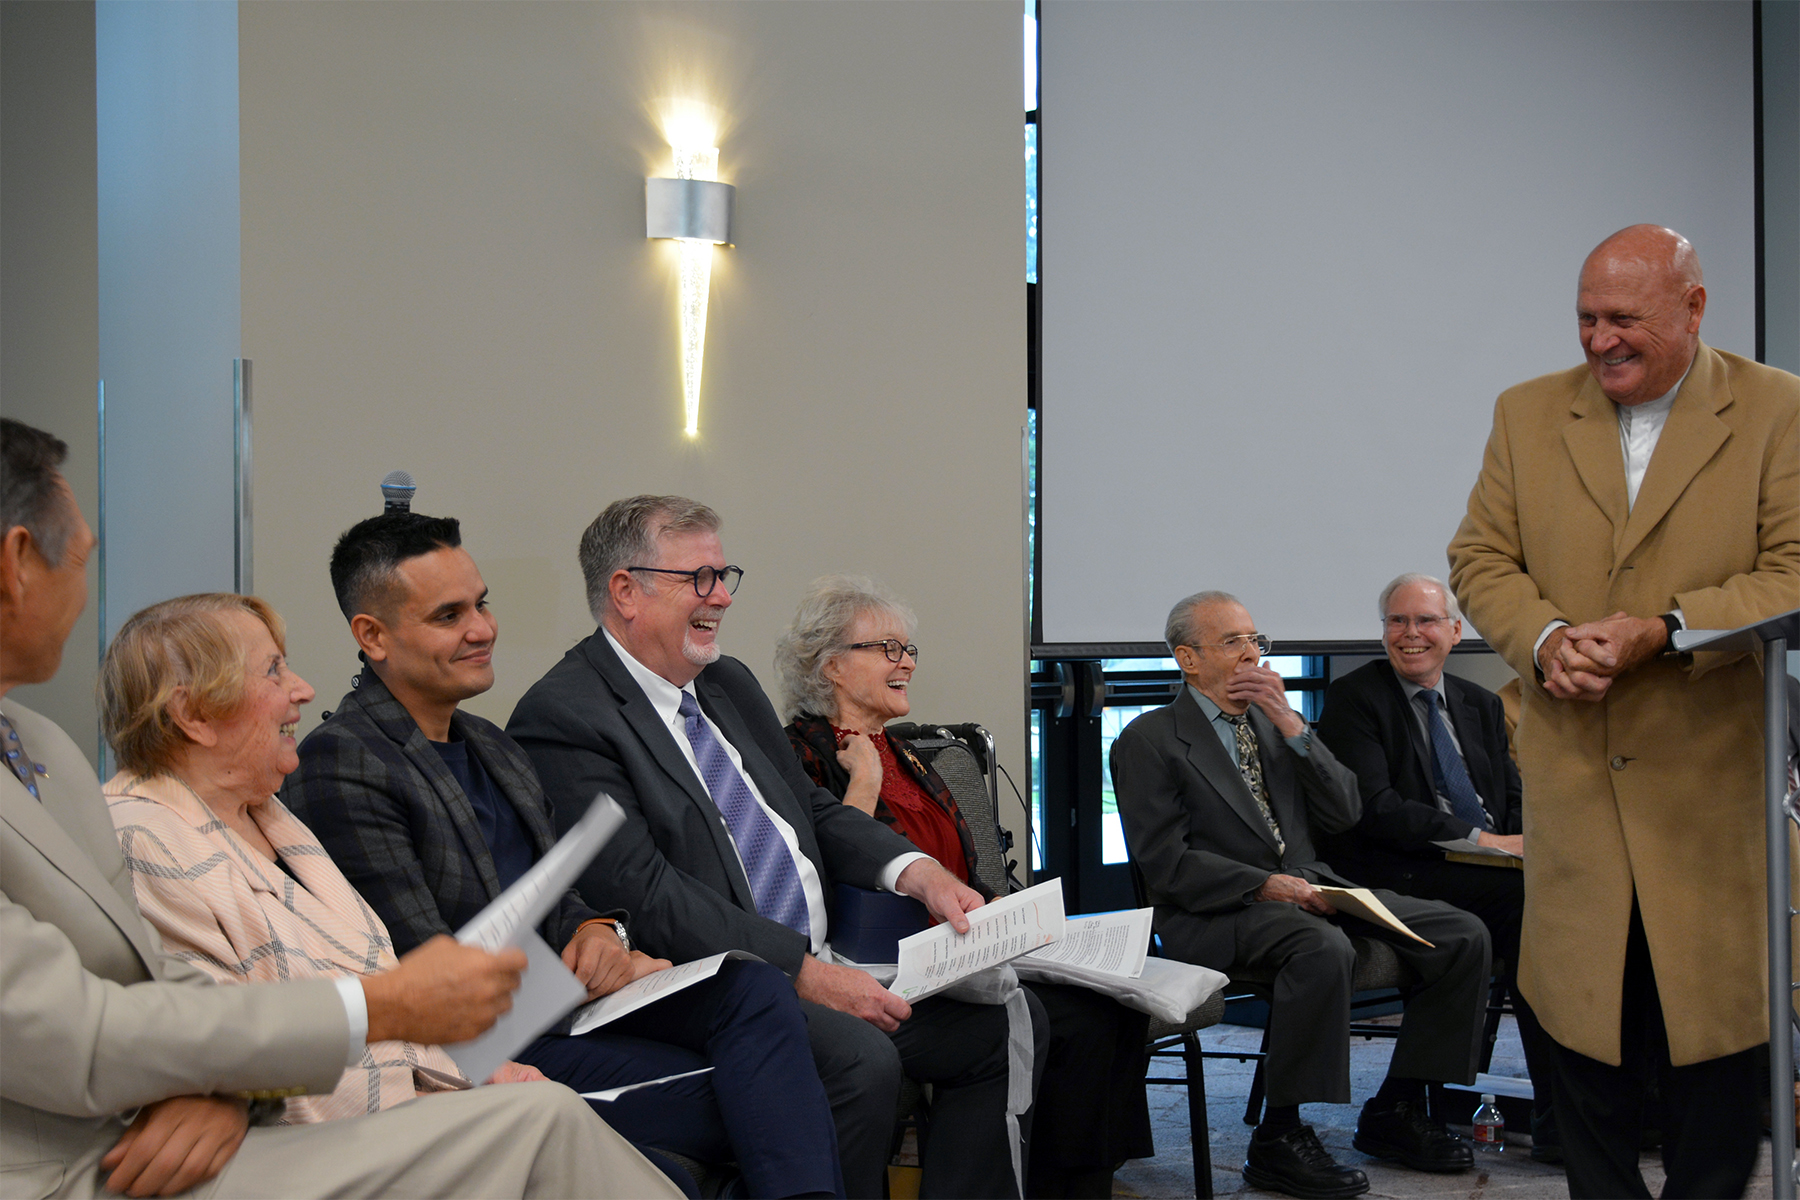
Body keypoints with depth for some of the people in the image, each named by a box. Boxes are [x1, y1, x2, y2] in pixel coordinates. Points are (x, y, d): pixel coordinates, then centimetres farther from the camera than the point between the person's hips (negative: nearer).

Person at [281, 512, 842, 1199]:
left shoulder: (490, 746, 17)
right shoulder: (340, 768, -12)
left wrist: (598, 930, -3)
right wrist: (599, 977, -10)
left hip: (569, 1001, 8)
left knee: (756, 988, -19)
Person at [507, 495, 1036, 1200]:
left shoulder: (730, 684, 17)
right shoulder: (562, 717, -11)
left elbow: (812, 807, 22)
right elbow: (642, 892, -19)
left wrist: (918, 872, 3)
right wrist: (801, 972, -22)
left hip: (818, 962, 9)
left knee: (992, 1025, -4)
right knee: (861, 1058, -31)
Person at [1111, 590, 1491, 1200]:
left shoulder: (1271, 721, 19)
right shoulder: (1148, 740, -2)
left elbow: (1344, 814, 9)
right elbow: (1164, 862, -11)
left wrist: (1291, 724, -2)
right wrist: (1264, 885, -22)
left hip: (1310, 887, 7)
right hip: (1217, 913, -7)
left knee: (1463, 936, -9)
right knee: (1324, 950, -38)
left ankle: (1395, 1111, 2)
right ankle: (1279, 1139, -24)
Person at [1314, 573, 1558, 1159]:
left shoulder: (1482, 705, 22)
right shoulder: (1353, 698, 0)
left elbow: (1516, 800, 18)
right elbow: (1373, 808, -11)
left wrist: (1524, 840, -7)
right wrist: (1476, 838, -17)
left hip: (1491, 861, 6)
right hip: (1395, 877, -6)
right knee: (1527, 893, -31)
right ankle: (1558, 1120, -28)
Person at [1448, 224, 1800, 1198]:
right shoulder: (1527, 414, 7)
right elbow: (1479, 560, 6)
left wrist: (1661, 629, -21)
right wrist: (1544, 638, -14)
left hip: (1715, 772, -2)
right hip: (1572, 776, 2)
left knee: (1712, 1001, 7)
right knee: (1582, 1007, 9)